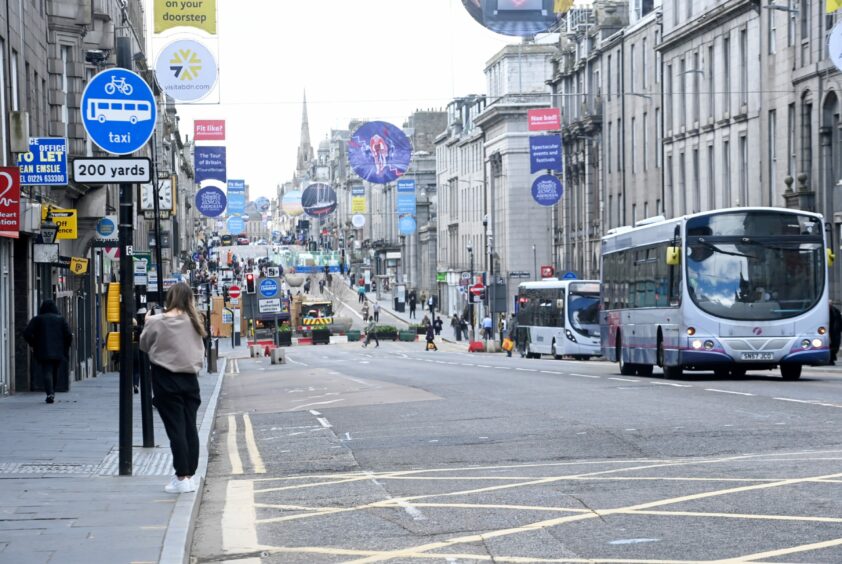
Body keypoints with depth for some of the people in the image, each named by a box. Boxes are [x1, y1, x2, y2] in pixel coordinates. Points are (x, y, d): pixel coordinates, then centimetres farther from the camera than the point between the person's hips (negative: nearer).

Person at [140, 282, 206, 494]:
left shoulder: (157, 322, -11)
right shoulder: (192, 322, 0)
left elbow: (145, 345, 5)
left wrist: (147, 323, 17)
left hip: (166, 379, -4)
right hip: (189, 378, 4)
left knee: (176, 429, -2)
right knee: (190, 427, 8)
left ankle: (182, 477, -3)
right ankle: (190, 474, 13)